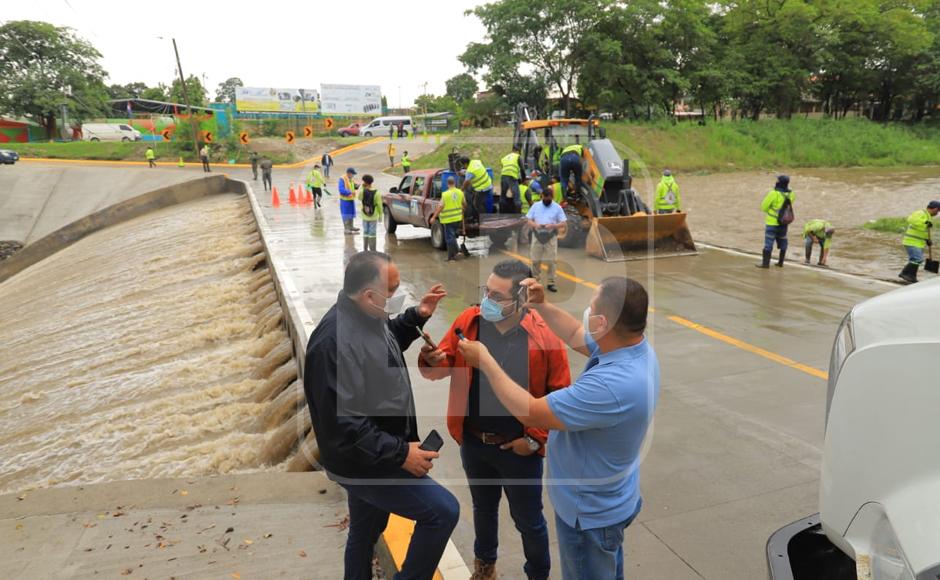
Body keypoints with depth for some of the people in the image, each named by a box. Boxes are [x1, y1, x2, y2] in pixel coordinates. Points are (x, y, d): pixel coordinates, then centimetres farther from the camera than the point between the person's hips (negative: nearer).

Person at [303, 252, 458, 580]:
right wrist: (400, 453, -25)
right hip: (364, 464, -9)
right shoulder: (336, 343, -32)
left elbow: (387, 342, 22)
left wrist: (416, 317, 5)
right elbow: (343, 425, -32)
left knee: (366, 533, 25)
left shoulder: (367, 317, -1)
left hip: (374, 455, 10)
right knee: (443, 511, -8)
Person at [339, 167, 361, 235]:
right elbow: (341, 190, -25)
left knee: (351, 213, 17)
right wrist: (350, 192, -33)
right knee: (346, 215, -3)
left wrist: (356, 186, -2)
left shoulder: (351, 179, 9)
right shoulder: (342, 179, -16)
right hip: (345, 200, -8)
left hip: (351, 199, 8)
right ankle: (346, 229, 2)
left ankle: (351, 227, 31)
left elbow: (353, 186, 20)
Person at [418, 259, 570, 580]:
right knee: (483, 508, 27)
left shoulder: (546, 336, -20)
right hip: (473, 443, 4)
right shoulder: (468, 321, -10)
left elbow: (560, 395, -12)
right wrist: (431, 361, -24)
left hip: (519, 448, -3)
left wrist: (535, 438, -12)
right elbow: (445, 364, -1)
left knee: (528, 520, 17)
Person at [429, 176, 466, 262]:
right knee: (453, 236, 21)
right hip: (458, 218, 6)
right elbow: (464, 203, 13)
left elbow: (440, 207, -17)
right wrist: (464, 210, 34)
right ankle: (454, 254, 25)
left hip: (448, 219, -6)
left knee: (450, 237, 0)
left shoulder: (445, 194, -16)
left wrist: (433, 217, -12)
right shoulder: (460, 192, 1)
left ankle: (451, 256, 4)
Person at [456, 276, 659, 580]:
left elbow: (530, 413, -33)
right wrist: (541, 305, -2)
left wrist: (485, 361, -23)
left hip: (590, 511, -9)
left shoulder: (613, 385, -42)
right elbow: (576, 335, 9)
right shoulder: (632, 346, -12)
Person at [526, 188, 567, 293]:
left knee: (551, 261, 0)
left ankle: (551, 283, 8)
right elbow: (529, 221, 5)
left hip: (551, 237, -2)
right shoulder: (535, 206, 5)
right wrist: (535, 225, -17)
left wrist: (552, 225, -20)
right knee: (535, 260, 6)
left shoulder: (557, 207, 0)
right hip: (537, 236, 2)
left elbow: (563, 224, -2)